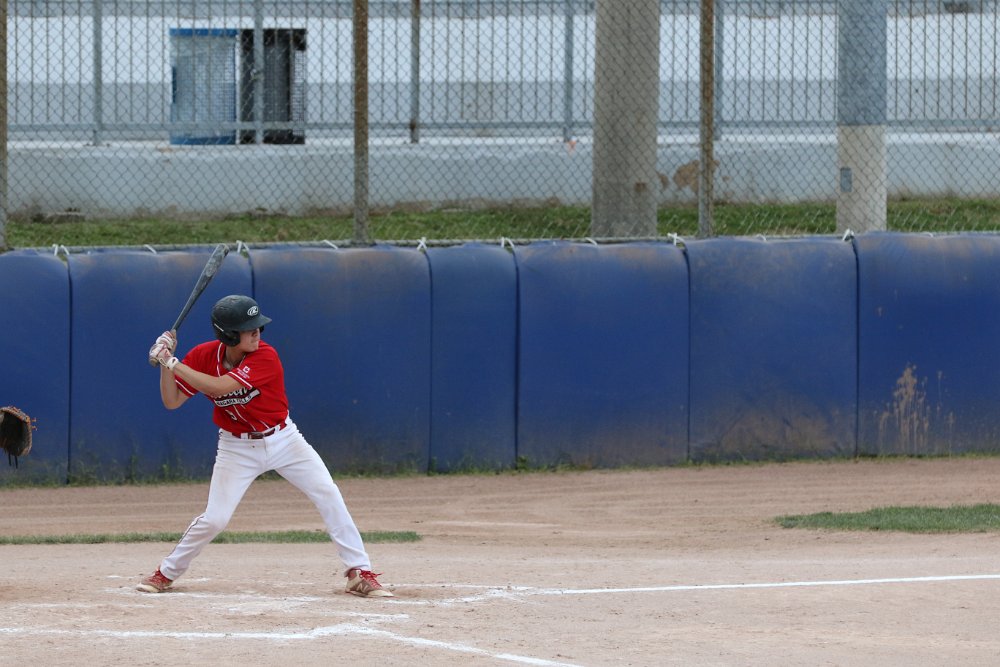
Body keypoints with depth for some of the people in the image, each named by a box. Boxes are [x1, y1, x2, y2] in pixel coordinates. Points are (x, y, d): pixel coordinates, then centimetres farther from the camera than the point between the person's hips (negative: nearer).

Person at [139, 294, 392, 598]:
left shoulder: (266, 357, -25)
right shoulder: (203, 356, -13)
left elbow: (219, 387, -36)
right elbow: (172, 401, -10)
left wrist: (172, 363, -35)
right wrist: (165, 363, -24)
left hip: (284, 440, -1)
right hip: (237, 448, 1)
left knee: (328, 495, -13)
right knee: (214, 518, -9)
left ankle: (360, 573, -7)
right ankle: (166, 573, 12)